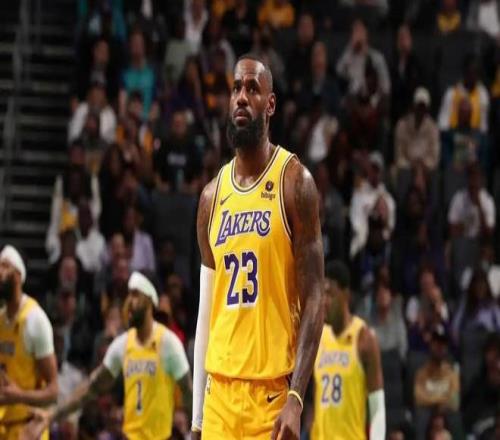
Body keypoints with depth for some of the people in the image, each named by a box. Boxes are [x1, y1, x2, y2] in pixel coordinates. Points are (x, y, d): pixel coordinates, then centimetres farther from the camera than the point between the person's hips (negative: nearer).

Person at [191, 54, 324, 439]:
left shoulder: (294, 182, -4)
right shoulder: (213, 195, 12)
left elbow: (313, 299, -8)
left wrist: (296, 398, -18)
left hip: (271, 391, -5)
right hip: (219, 390, 5)